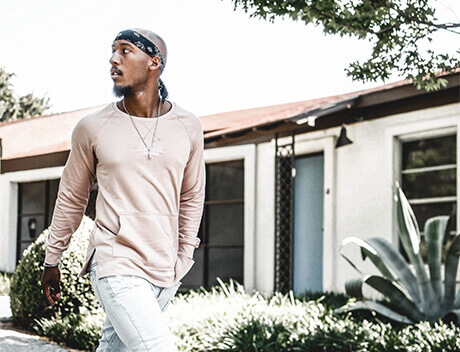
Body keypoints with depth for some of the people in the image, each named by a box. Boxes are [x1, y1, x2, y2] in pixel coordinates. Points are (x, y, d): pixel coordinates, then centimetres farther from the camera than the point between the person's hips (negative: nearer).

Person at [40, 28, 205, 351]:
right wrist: (51, 262, 16)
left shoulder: (188, 127, 6)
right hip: (116, 266, -3)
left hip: (165, 270, 3)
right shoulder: (92, 128, 0)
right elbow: (71, 199, 11)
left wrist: (184, 256, 18)